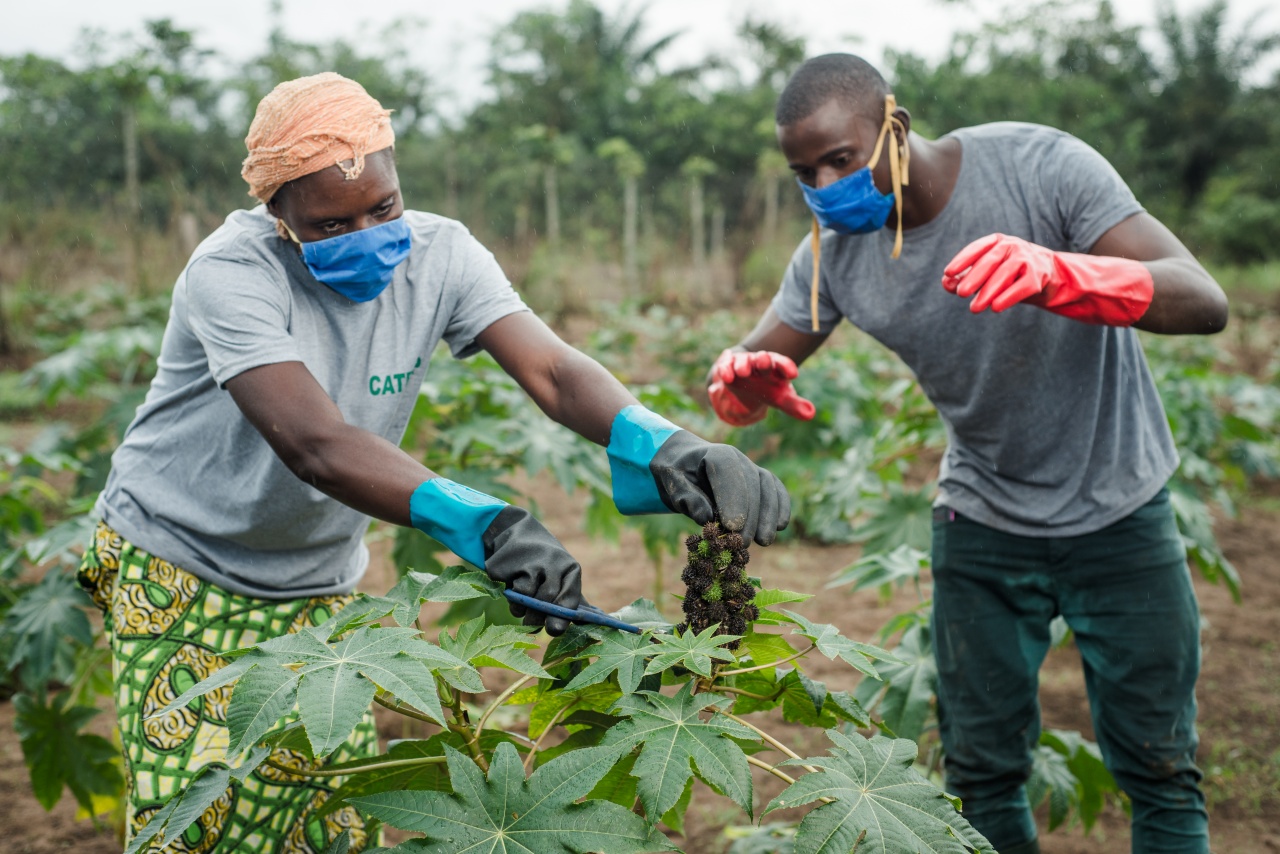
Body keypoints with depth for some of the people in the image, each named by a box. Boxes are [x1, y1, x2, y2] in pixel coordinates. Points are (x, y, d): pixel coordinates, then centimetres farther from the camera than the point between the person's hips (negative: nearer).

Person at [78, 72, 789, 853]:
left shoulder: (438, 252, -12)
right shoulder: (232, 271, -26)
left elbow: (552, 370, -27)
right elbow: (314, 445, -40)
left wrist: (665, 445, -47)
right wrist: (482, 522, -54)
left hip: (316, 584, 4)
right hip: (179, 570, -4)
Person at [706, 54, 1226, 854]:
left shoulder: (1040, 166, -22)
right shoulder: (836, 250, -9)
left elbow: (1204, 302, -31)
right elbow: (749, 377, -4)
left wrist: (1053, 274, -50)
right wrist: (739, 379, -30)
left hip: (1118, 513, -3)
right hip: (984, 523, 3)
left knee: (1160, 771, 4)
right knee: (981, 774, 8)